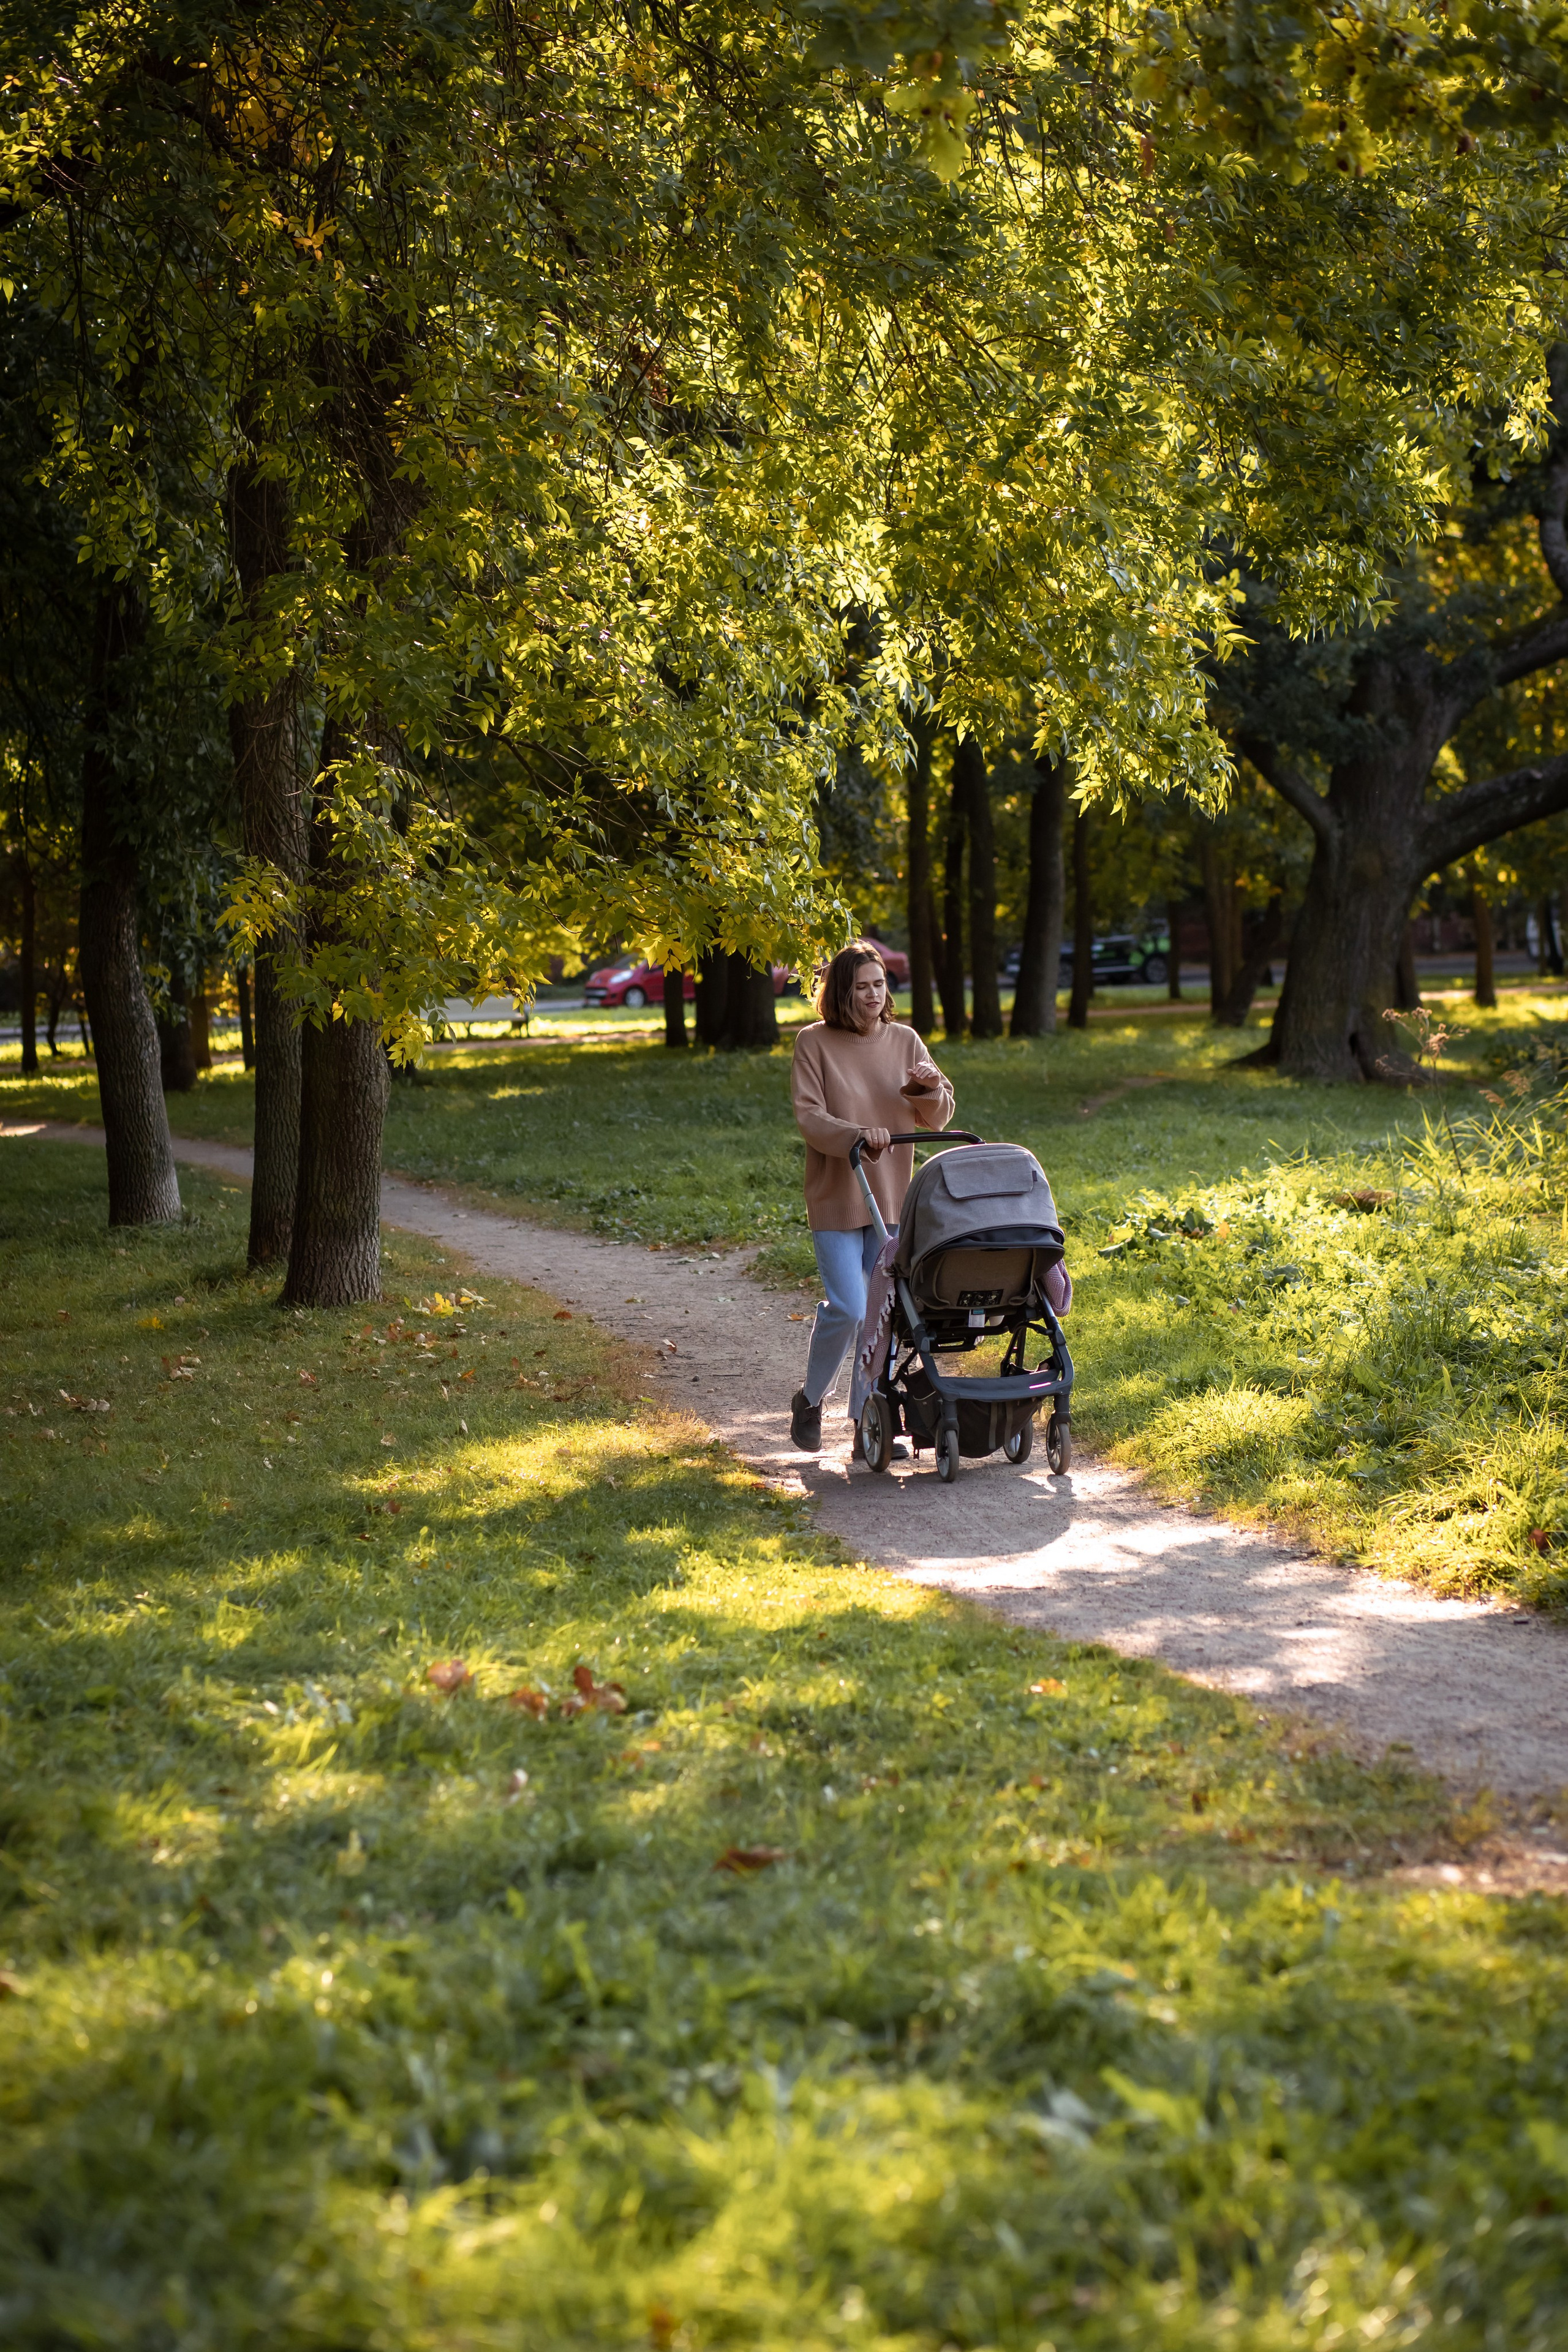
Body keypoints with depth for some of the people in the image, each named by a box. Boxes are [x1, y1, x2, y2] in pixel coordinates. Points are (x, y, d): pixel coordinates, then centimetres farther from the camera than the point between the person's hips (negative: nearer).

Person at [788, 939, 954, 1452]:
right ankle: (810, 1400, 13)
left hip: (891, 1197, 4)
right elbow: (808, 1116, -13)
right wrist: (857, 1136, -29)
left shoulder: (904, 1041, 6)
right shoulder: (815, 1043, -5)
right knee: (848, 1309, -11)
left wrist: (930, 1090, -16)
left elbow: (937, 1118, 7)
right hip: (836, 1198, -4)